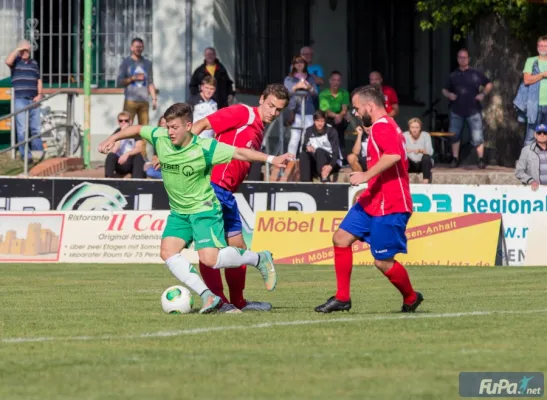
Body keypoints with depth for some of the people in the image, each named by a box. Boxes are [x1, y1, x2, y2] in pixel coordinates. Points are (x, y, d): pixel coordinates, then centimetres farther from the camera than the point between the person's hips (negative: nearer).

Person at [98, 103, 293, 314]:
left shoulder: (205, 148, -20)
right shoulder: (160, 138, -8)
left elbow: (240, 153, -19)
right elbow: (137, 129, 11)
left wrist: (272, 159, -25)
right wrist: (113, 139, 4)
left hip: (204, 209, -6)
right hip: (178, 212, 6)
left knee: (210, 259, -20)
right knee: (168, 253, -14)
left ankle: (259, 259, 5)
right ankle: (208, 296, -12)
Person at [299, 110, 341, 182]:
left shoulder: (331, 131, -9)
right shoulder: (309, 131, 2)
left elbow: (336, 152, -18)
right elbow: (304, 146, -3)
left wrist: (330, 166, -37)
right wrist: (307, 147, -30)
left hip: (331, 162, -3)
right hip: (315, 163, 3)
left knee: (319, 151, -31)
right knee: (303, 154, -25)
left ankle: (324, 180, -45)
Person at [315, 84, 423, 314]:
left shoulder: (382, 127, -17)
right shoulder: (383, 126, 16)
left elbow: (394, 155, -34)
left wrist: (366, 176, -30)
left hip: (388, 206, -11)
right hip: (372, 202, 11)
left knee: (383, 261, -5)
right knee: (341, 238, 6)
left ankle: (411, 298, 18)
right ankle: (342, 298, 10)